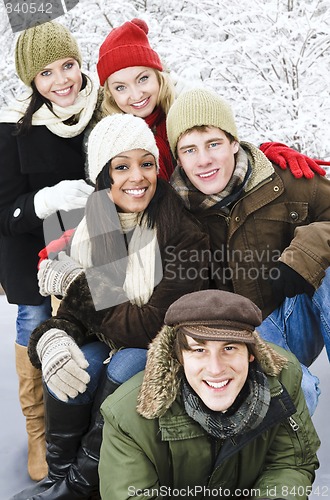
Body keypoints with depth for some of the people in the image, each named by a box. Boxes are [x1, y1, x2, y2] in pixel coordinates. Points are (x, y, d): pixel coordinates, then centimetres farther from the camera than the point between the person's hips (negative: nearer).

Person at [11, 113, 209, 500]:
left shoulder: (185, 236, -19)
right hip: (115, 348, 4)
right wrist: (51, 337, -28)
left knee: (126, 363, -30)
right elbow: (74, 315, -3)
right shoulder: (91, 232, -4)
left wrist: (77, 283, -20)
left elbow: (157, 326, -23)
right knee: (71, 362, -24)